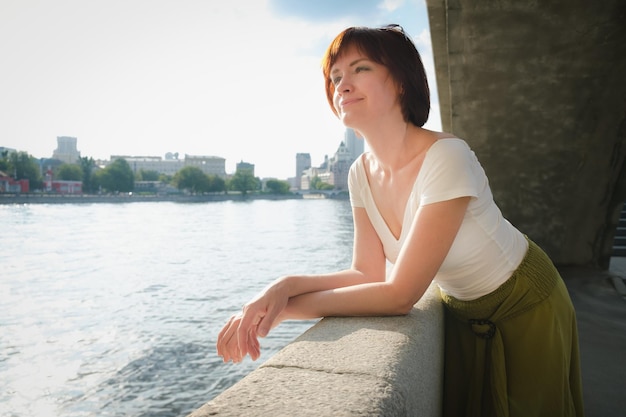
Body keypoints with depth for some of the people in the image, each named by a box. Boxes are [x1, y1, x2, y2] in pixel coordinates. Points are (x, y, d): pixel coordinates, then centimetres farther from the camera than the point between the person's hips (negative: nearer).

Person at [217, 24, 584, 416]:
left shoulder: (446, 158, -34)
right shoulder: (362, 173, -12)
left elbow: (399, 294, -35)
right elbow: (369, 274, -13)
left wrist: (285, 307, -32)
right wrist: (286, 285, -29)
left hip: (525, 303, -5)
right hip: (464, 310, 5)